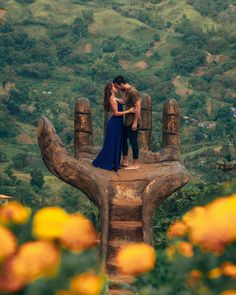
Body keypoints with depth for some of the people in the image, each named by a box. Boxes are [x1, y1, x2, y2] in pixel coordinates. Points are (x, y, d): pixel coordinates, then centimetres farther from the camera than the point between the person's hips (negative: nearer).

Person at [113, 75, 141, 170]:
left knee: (133, 141, -3)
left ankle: (135, 164, 6)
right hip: (128, 120, 10)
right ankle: (125, 161, 25)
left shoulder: (132, 92, -21)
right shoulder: (126, 91, 8)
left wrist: (135, 122, -22)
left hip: (133, 121, -10)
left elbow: (137, 107, -23)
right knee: (123, 139, 16)